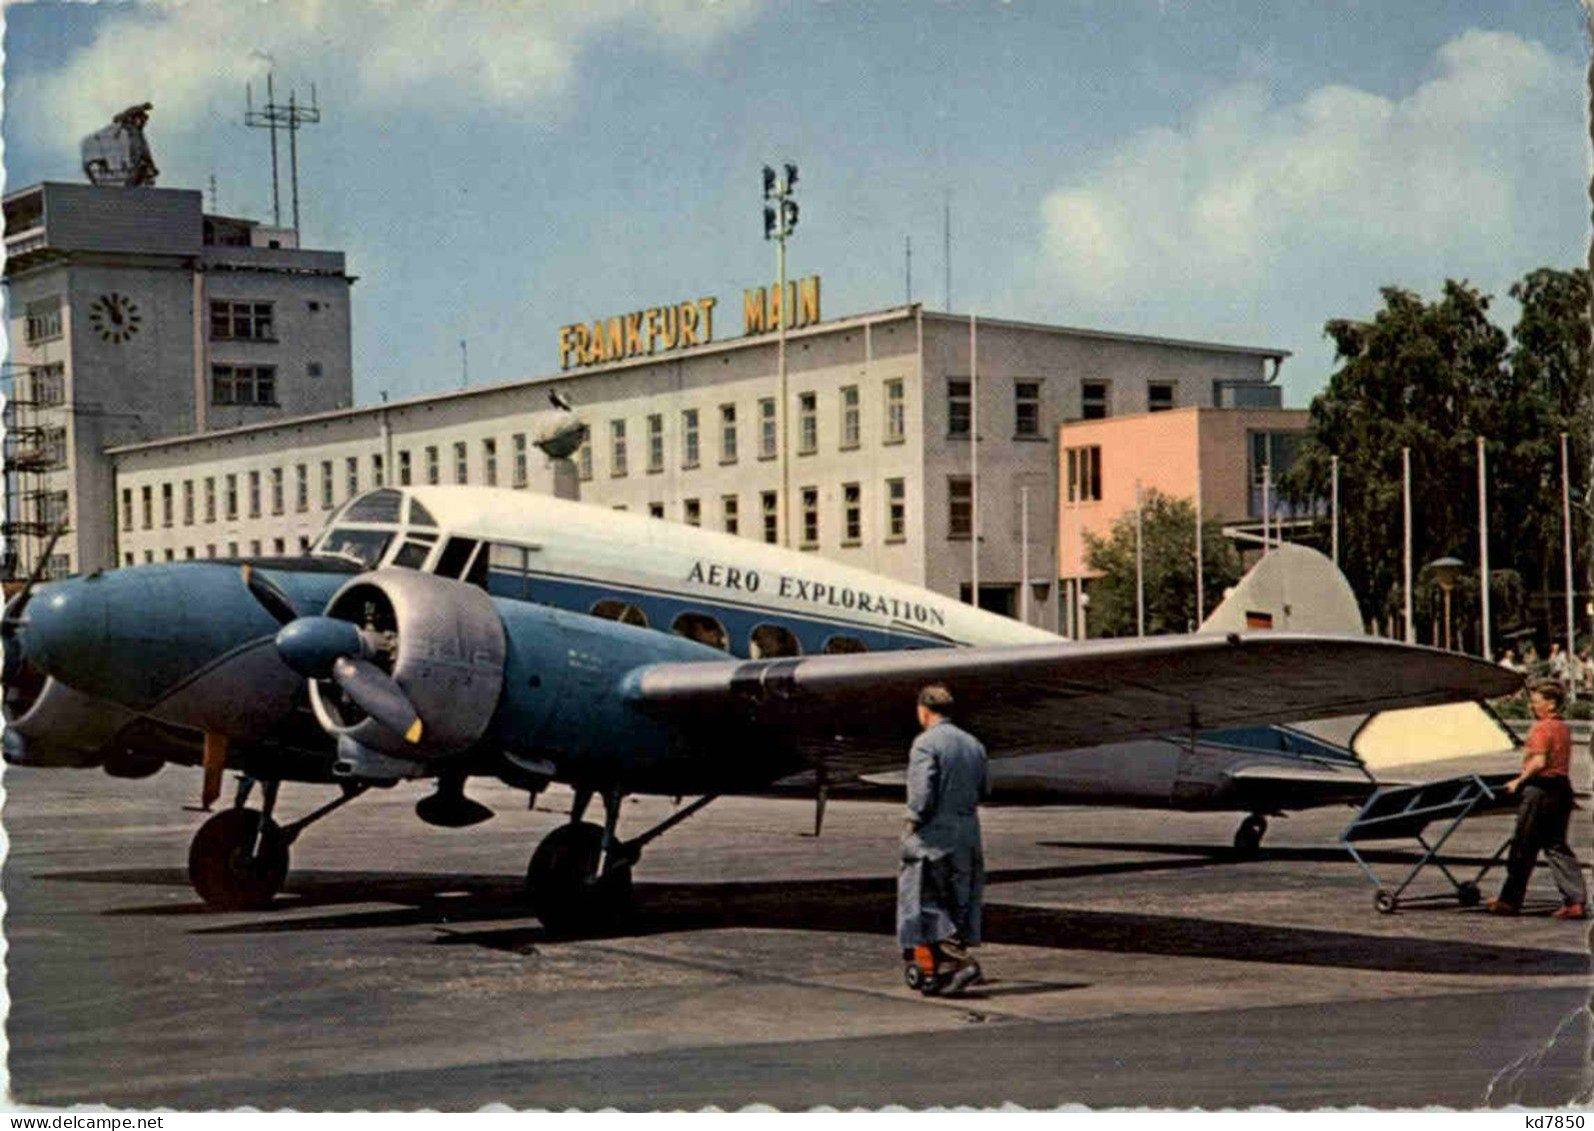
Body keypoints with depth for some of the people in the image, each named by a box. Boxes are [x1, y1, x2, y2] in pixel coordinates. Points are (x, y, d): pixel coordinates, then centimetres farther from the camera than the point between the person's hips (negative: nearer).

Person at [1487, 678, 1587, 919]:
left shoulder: (1542, 728, -13)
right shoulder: (1563, 728, 13)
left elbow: (1539, 762, -23)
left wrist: (1519, 781, -13)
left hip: (1540, 788, -8)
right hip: (1562, 788, 8)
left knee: (1523, 847, 2)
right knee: (1556, 846, 11)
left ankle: (1509, 901, 10)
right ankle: (1576, 901, 4)